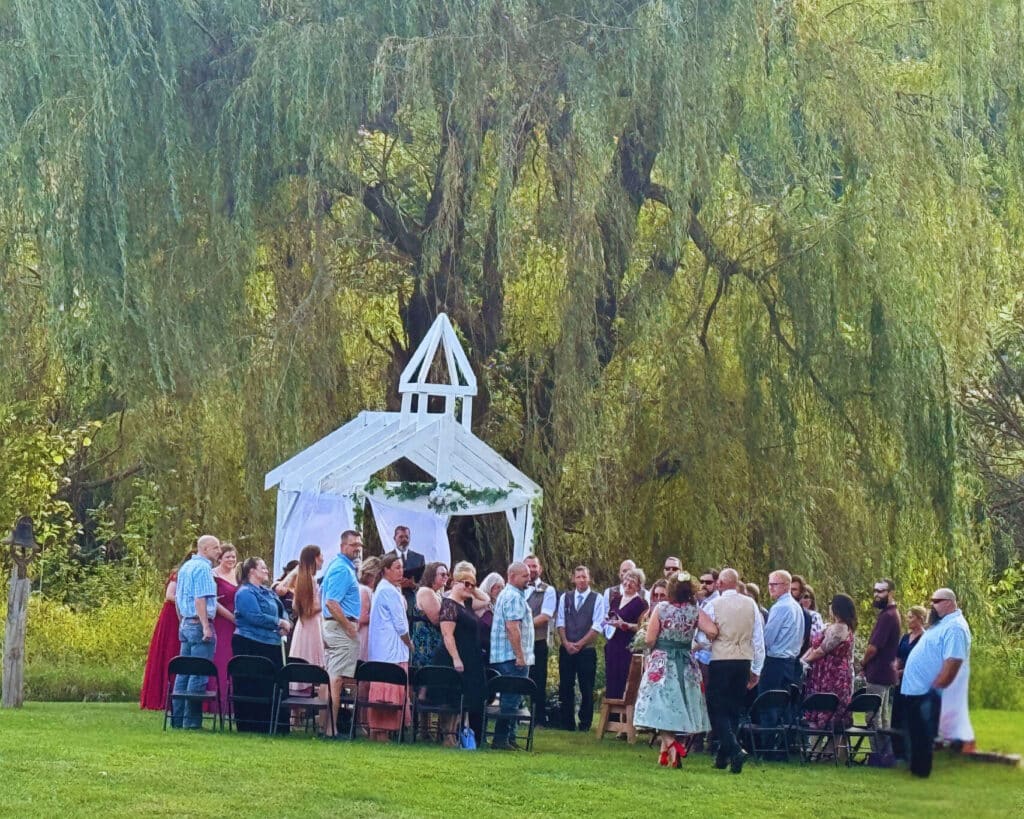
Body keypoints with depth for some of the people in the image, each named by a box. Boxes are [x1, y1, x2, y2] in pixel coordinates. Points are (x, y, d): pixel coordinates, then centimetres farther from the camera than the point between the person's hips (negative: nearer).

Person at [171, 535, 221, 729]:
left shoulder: (186, 567, 17)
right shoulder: (203, 568, -12)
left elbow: (177, 597, 22)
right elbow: (200, 599, -19)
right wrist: (206, 627, -21)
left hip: (186, 624, 9)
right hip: (199, 624, -9)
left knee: (183, 673, 11)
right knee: (198, 675, -7)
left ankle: (177, 718, 12)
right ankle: (191, 720, -7)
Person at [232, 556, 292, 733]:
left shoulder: (268, 592, 19)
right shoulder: (245, 592, -9)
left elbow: (282, 611, 23)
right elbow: (255, 617, -20)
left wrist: (285, 623, 0)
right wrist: (279, 623, -12)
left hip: (271, 645, 9)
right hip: (250, 645, -9)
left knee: (274, 685, 7)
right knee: (253, 688, -4)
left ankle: (277, 726, 10)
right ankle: (250, 726, 1)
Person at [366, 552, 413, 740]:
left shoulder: (381, 589, 18)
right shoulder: (390, 591, -13)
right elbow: (400, 625, -11)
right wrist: (410, 644, 0)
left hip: (379, 652, 10)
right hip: (392, 651, -10)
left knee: (379, 692, 9)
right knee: (390, 693, -10)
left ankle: (376, 731, 11)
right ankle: (382, 733, -11)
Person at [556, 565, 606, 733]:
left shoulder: (597, 599, 0)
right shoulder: (565, 598, 10)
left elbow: (597, 626, -6)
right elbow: (560, 623, 6)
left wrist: (579, 644, -11)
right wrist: (566, 643, -8)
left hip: (587, 650, -3)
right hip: (566, 649, 3)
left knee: (587, 689, -1)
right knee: (566, 687, 4)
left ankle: (585, 724, 7)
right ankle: (567, 723, 10)